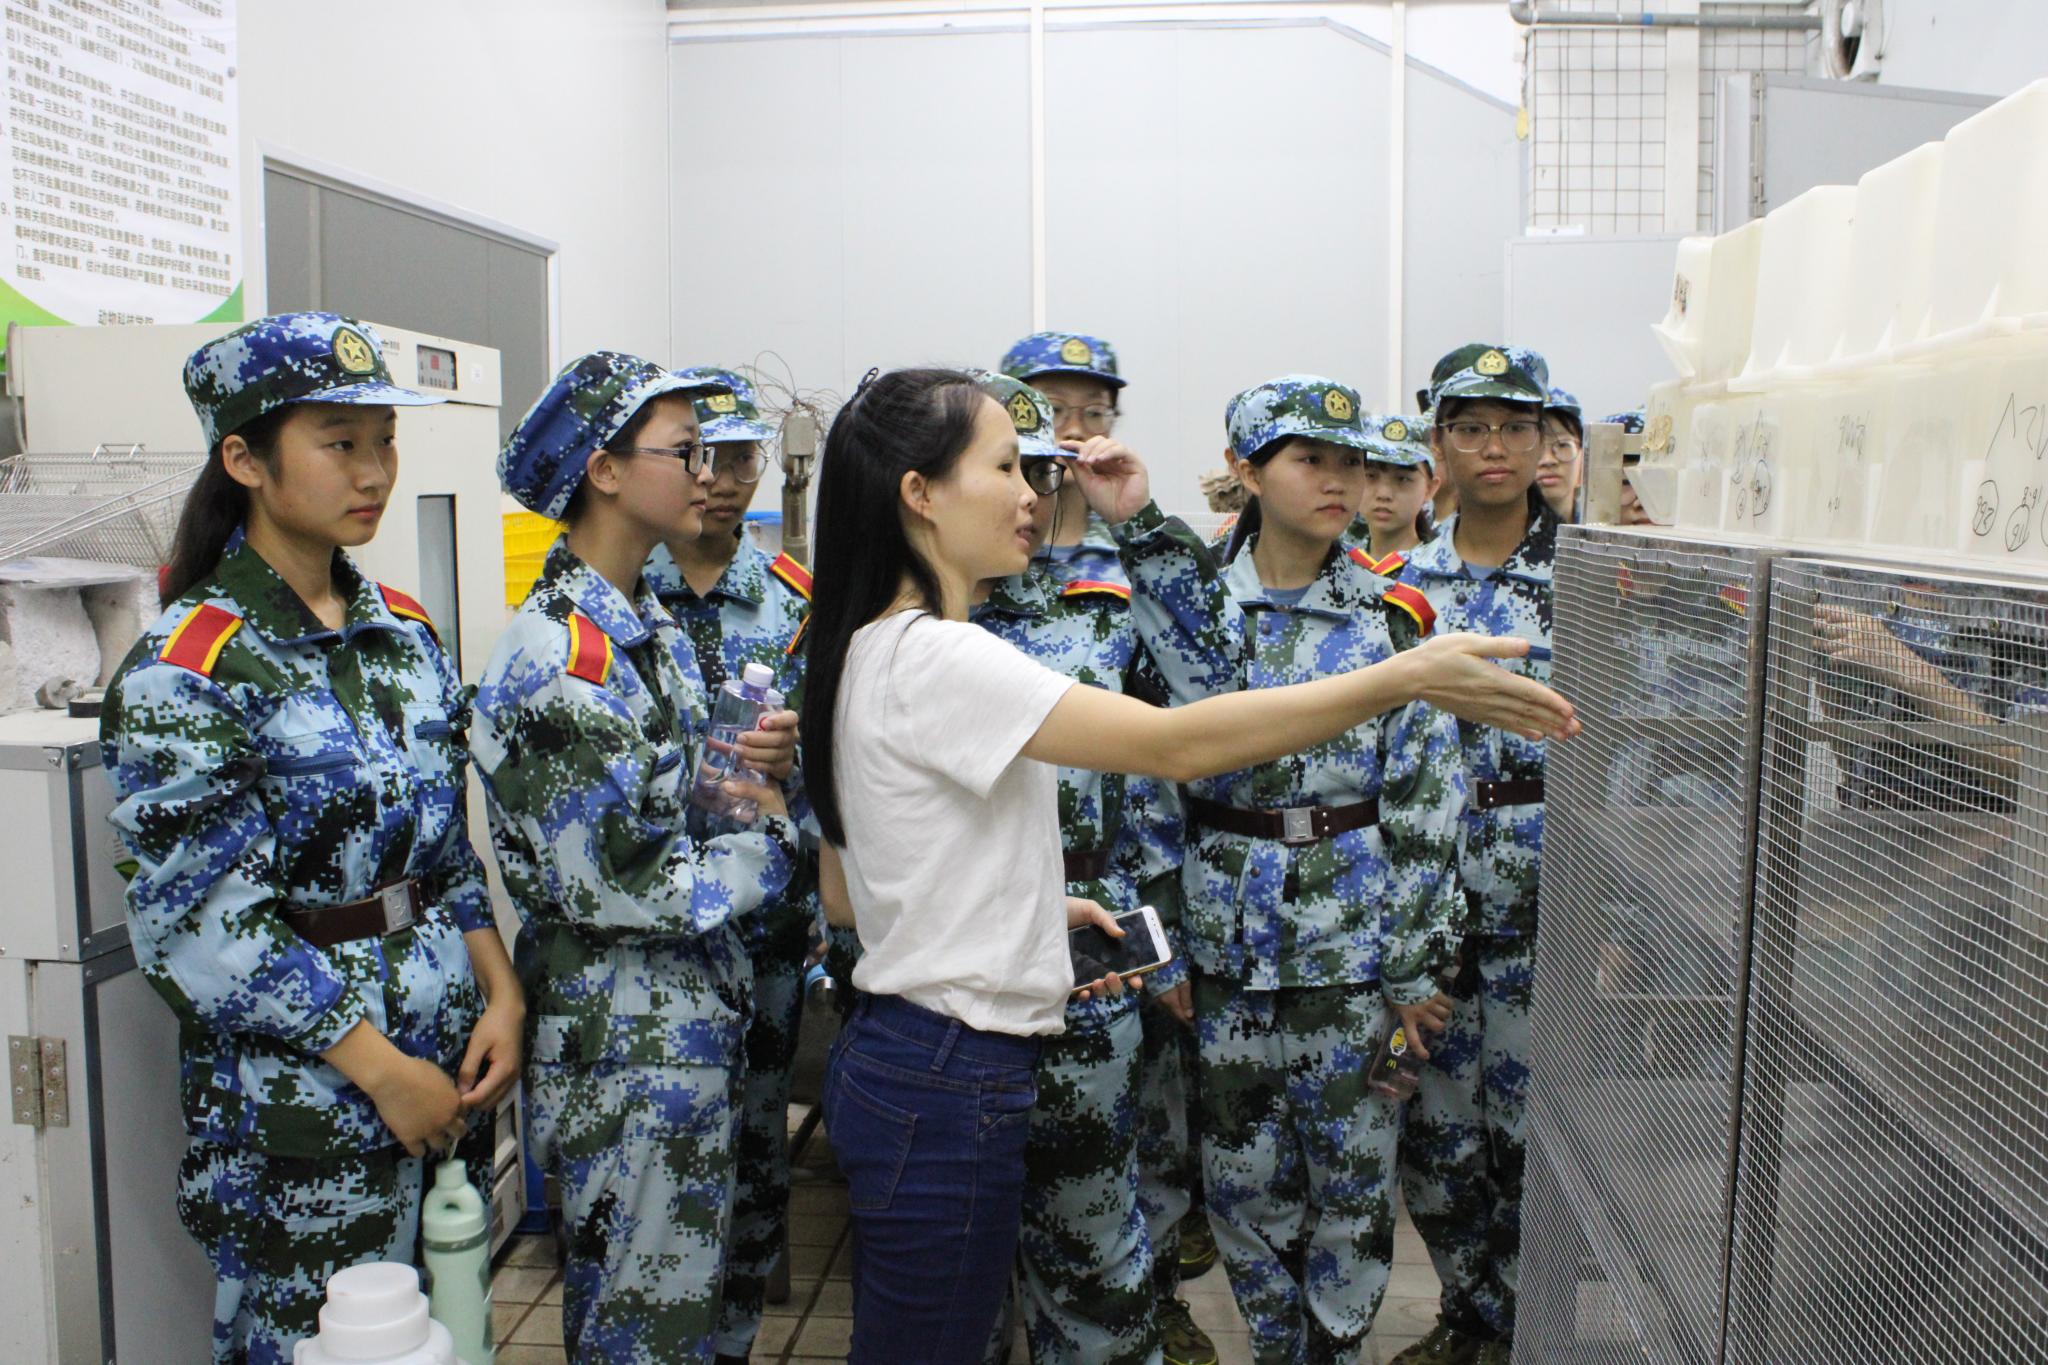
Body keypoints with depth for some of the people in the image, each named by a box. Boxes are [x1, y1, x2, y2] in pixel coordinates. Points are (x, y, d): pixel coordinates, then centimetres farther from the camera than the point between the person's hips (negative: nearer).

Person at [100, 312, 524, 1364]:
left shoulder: (402, 630, 6)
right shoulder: (186, 672, -14)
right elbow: (203, 922, -17)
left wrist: (501, 994, 0)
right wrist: (382, 1067, -16)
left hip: (450, 1056, 6)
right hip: (299, 1090, -6)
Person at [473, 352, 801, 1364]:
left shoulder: (650, 624, 9)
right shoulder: (559, 656, -21)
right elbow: (607, 883, -25)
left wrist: (763, 765, -5)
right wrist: (772, 841, -12)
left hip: (689, 1024, 9)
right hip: (627, 1047, -9)